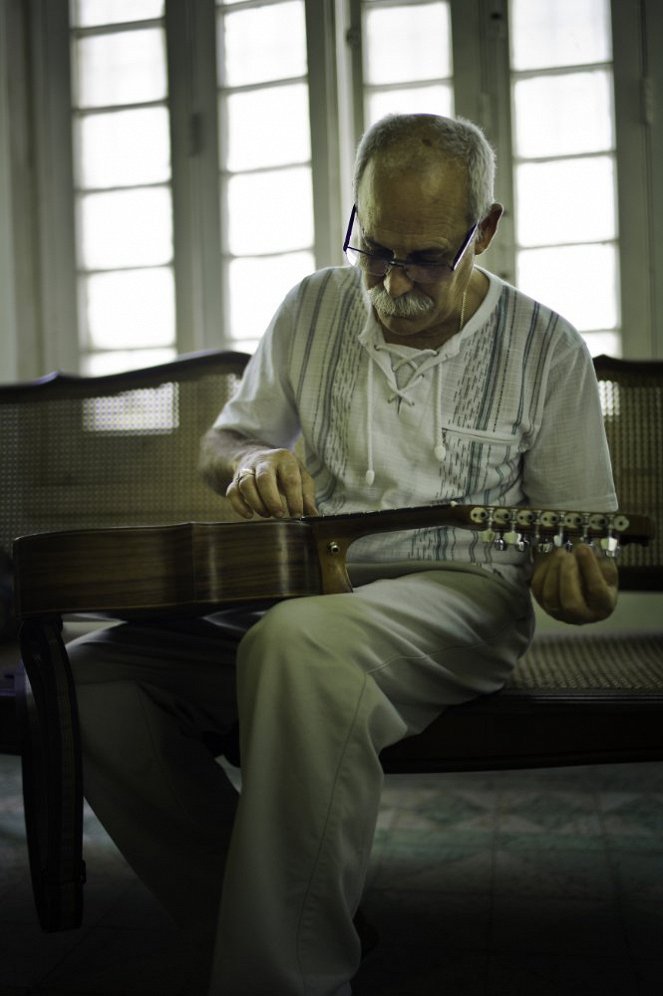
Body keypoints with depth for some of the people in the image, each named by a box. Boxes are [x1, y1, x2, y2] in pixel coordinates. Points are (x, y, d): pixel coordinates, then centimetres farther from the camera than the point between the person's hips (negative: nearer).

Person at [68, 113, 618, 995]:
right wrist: (252, 463, -6)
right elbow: (220, 446, 18)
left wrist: (573, 581, -19)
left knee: (300, 642, -40)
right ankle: (301, 923, -8)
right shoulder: (314, 308, 10)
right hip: (299, 589, 5)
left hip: (461, 599, -4)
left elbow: (577, 539, 6)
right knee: (90, 678, -18)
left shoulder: (545, 347, 2)